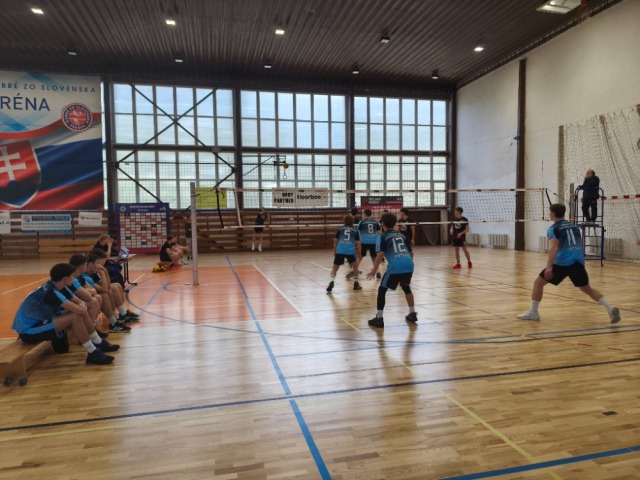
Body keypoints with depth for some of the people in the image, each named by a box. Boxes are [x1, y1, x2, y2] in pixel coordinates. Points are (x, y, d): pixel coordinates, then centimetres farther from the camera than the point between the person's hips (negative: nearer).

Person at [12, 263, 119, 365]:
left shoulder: (60, 288, 0)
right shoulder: (50, 292, -27)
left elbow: (79, 302, 8)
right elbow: (79, 310, -33)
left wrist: (82, 305, -15)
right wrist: (81, 308, -9)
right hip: (29, 331, -10)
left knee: (79, 313, 0)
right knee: (75, 317, -26)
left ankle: (99, 344, 9)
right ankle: (93, 354, -19)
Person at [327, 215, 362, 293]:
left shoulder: (340, 229, 19)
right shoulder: (355, 230, 17)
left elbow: (335, 241, 16)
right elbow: (358, 243, 13)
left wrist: (334, 252, 26)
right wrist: (359, 255, 20)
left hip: (339, 251, 1)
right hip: (350, 251, 0)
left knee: (335, 268, 14)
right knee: (355, 266, 24)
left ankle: (331, 282, -8)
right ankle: (356, 284, 25)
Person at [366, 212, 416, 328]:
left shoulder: (383, 236, 8)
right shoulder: (401, 235, 24)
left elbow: (380, 254, -5)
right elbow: (410, 252, 26)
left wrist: (374, 270, -1)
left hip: (395, 266, -6)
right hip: (409, 265, 6)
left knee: (382, 290, 9)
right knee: (406, 287, 31)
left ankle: (379, 318, 6)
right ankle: (412, 314, 35)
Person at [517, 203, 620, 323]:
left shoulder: (554, 228, 0)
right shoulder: (574, 226, 19)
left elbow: (553, 247, -16)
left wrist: (549, 267, -24)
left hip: (562, 263, -6)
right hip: (578, 262, 6)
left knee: (538, 282, 6)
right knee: (587, 289, 20)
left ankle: (533, 312, 6)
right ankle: (610, 309, 5)